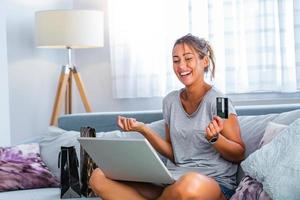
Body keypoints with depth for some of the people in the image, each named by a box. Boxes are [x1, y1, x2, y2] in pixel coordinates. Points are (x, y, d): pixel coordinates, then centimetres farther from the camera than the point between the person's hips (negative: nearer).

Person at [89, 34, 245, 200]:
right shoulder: (170, 101, 13)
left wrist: (214, 138, -21)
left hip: (214, 183, -4)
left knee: (190, 184, -45)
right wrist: (143, 129, 3)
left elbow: (239, 155, -2)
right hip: (173, 180, 5)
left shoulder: (216, 101, -4)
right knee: (99, 177, -14)